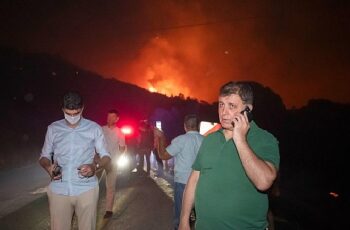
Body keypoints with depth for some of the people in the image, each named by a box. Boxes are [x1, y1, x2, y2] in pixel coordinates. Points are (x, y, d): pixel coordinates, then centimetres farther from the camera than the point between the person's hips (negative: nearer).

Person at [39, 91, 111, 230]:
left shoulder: (94, 128, 0)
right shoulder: (53, 129, 6)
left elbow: (106, 157, 4)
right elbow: (44, 156, 14)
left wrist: (95, 166, -17)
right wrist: (48, 166, -9)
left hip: (86, 189, -1)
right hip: (58, 190, 2)